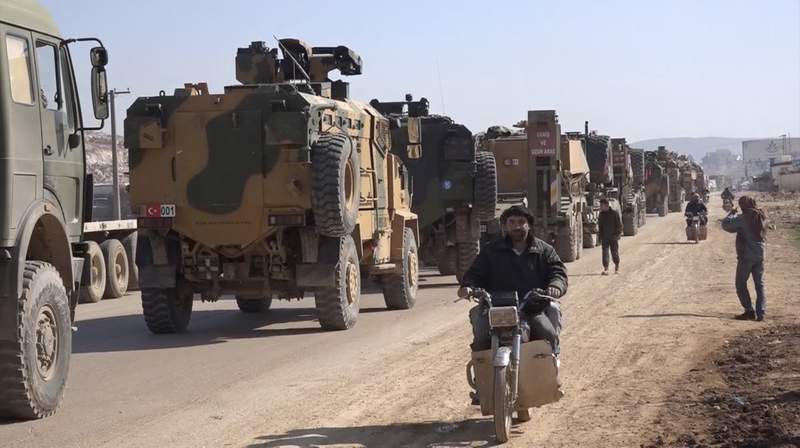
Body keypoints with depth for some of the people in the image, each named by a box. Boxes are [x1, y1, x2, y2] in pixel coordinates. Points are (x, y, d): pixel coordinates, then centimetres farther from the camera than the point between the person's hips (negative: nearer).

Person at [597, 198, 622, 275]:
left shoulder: (614, 213, -7)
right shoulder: (601, 214, 7)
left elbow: (619, 225, -5)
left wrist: (618, 234, -13)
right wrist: (600, 238, 10)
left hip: (613, 237, -3)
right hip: (604, 237, 3)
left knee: (614, 252, 6)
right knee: (605, 252, -5)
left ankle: (617, 267, 26)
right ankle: (605, 269, -7)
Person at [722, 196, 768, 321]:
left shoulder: (743, 218, -15)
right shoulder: (762, 216, 6)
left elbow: (726, 225, -16)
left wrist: (732, 214, 0)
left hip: (746, 256, -6)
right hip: (760, 254, 6)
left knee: (741, 284, 5)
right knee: (760, 284, 10)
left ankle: (749, 311, 0)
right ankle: (761, 313, 7)